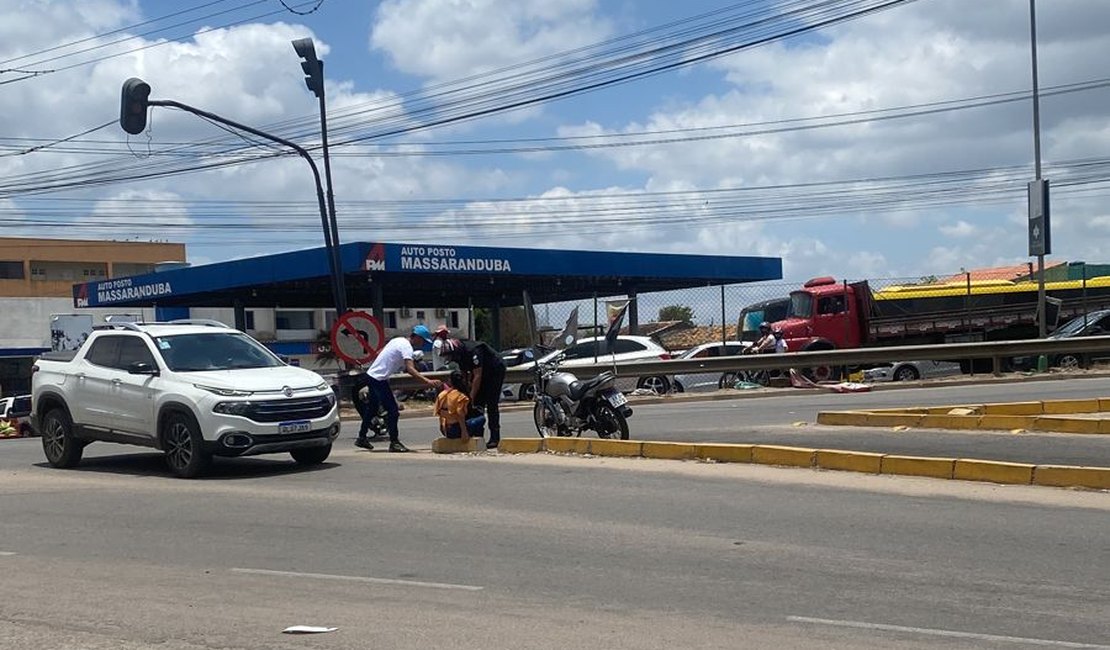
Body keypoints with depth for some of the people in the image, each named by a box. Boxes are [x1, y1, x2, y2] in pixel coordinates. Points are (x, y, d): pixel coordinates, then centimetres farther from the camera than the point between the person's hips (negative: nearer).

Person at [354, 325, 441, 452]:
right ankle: (394, 442, -4)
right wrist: (427, 381, -40)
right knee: (393, 410, -7)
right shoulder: (406, 346, -18)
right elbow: (410, 369, -32)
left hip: (371, 375, 10)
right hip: (379, 379, -10)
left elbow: (378, 353, 21)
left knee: (372, 408, 21)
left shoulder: (398, 340, 12)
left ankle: (362, 438, 30)